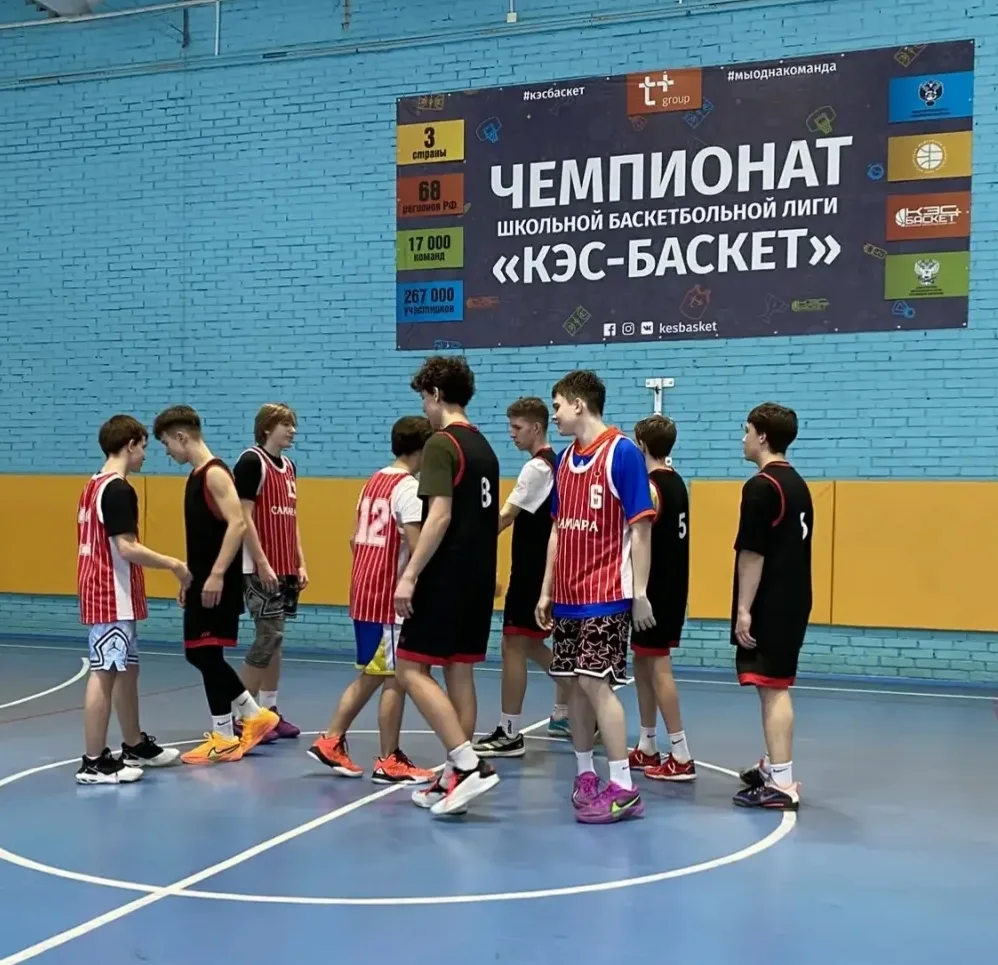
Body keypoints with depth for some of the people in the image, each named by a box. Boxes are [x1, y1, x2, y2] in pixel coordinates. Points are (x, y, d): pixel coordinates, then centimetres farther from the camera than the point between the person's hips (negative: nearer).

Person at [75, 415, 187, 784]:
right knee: (104, 674, -6)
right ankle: (94, 762, -1)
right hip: (113, 598, -10)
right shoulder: (119, 490, -17)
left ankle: (135, 746, 28)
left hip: (102, 594, 10)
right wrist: (174, 564, -13)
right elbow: (126, 548, -22)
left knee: (126, 670, 17)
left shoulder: (94, 486, 14)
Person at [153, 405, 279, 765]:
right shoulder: (196, 475, 15)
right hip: (203, 581, 10)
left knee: (208, 654, -3)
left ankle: (224, 738, 8)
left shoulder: (215, 473, -14)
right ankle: (255, 715, 23)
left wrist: (216, 575, -25)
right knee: (197, 653, 14)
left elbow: (237, 524, -23)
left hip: (219, 582, -10)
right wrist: (191, 578, 21)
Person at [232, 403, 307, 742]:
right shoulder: (251, 461, -10)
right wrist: (262, 564, -18)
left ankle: (269, 710, 17)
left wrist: (300, 563, 14)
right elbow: (244, 518, -14)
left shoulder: (289, 466, 16)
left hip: (286, 568, 8)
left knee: (275, 639, 10)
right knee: (268, 636, -9)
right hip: (260, 568, -8)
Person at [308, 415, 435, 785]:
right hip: (393, 597, -9)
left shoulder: (373, 482, 13)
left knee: (370, 675, 18)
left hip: (364, 593, 9)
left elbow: (355, 540, 17)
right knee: (395, 678, 1)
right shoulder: (409, 487, -14)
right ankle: (389, 762, 8)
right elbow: (417, 546, -23)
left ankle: (331, 741, 20)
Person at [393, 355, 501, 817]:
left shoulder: (441, 443, -12)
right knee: (459, 673, 11)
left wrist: (409, 575, -20)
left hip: (446, 578, -9)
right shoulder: (484, 446, 14)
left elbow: (440, 516, -21)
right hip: (478, 579, 9)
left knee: (410, 668, -3)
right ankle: (455, 777, 14)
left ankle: (469, 765, -10)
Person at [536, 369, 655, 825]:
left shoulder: (622, 452, -11)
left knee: (594, 682, -11)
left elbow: (640, 527, -12)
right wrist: (546, 591, 14)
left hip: (606, 595, -7)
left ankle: (623, 788, -4)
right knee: (576, 684, 10)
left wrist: (640, 592, -15)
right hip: (568, 595, 7)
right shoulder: (565, 458, 12)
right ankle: (585, 775, 22)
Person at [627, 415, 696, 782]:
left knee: (658, 666, -5)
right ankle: (647, 748, 24)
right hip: (673, 584, 9)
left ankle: (681, 757, -2)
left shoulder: (650, 486, -15)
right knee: (643, 662, 16)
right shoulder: (675, 482, 12)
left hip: (656, 587, -9)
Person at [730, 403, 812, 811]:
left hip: (769, 605, -9)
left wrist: (744, 609, -17)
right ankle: (774, 765, 31)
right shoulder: (797, 484, 13)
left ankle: (782, 785, -6)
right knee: (777, 688, 19)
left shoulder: (761, 486, -15)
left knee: (772, 689, -7)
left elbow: (753, 554, -19)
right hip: (792, 602, 9)